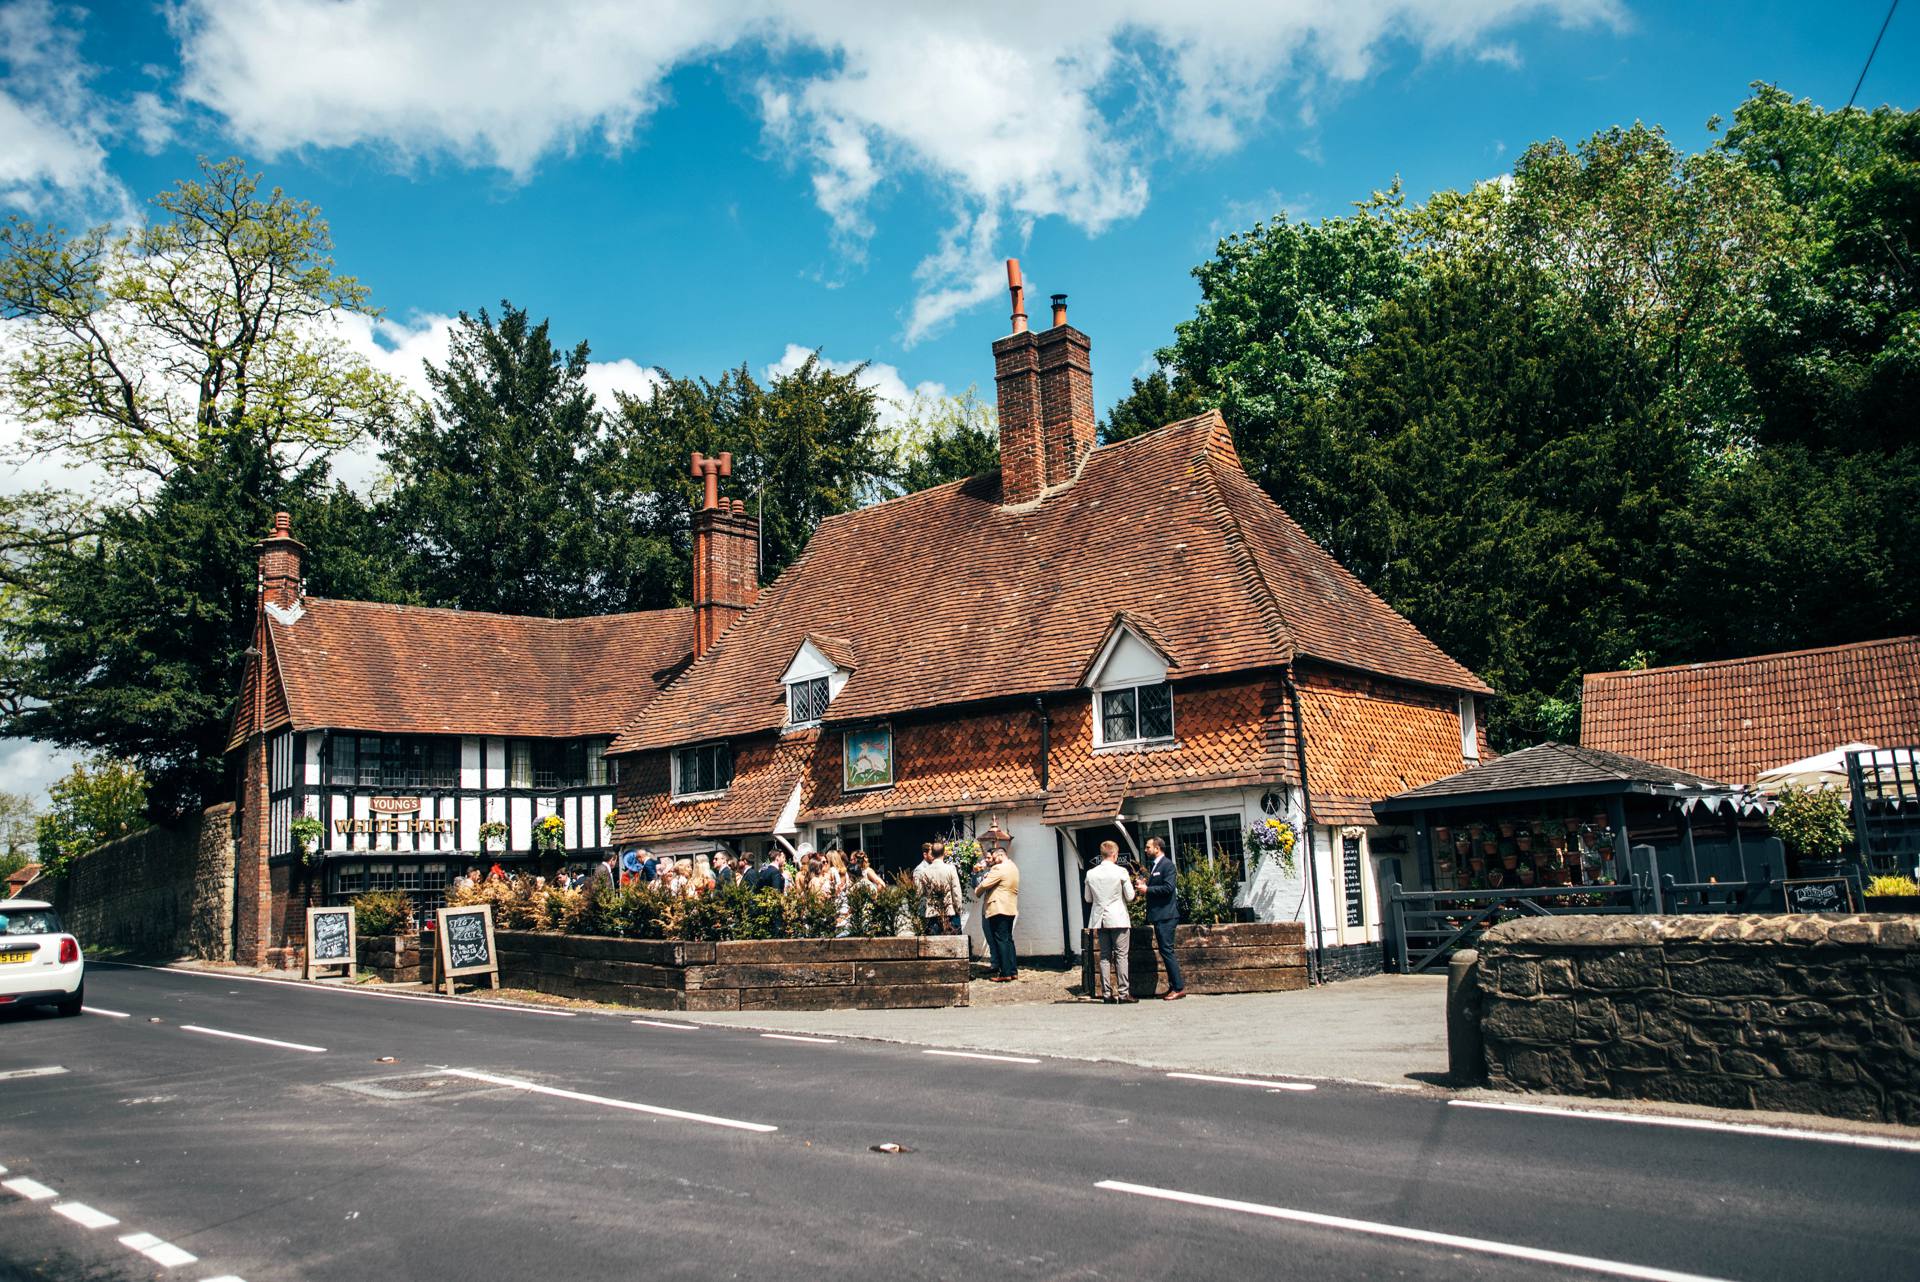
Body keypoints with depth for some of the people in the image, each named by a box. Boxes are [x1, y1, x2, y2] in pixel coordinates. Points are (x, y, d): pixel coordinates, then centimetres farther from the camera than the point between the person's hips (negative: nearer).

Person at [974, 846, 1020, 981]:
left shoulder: (998, 869, -14)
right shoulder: (1014, 867, 16)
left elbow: (984, 884, -16)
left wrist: (977, 892, 3)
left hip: (999, 908, -9)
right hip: (1011, 908, 9)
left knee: (1001, 940, -6)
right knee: (1008, 939, 14)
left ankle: (1005, 972, -5)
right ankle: (1013, 970, 15)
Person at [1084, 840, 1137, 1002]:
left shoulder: (1091, 874, 2)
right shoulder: (1121, 872, -9)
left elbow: (1088, 898, 11)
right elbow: (1130, 897, -4)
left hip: (1100, 920, 4)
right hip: (1118, 919, -4)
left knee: (1105, 956, 8)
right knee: (1121, 955, 1)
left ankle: (1107, 993, 8)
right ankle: (1123, 992, -1)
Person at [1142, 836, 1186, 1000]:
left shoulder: (1167, 864, -10)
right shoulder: (1153, 865, 17)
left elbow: (1168, 887, -20)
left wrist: (1147, 889, -15)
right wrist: (1144, 884, 4)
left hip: (1165, 915, -10)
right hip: (1158, 915, 10)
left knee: (1167, 950, -10)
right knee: (1164, 951, 11)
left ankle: (1179, 988, -7)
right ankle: (1174, 986, 16)